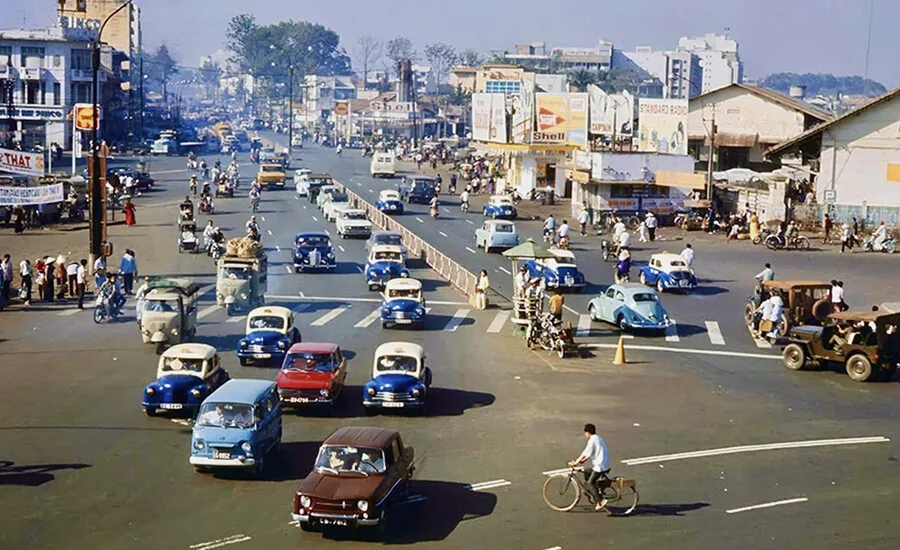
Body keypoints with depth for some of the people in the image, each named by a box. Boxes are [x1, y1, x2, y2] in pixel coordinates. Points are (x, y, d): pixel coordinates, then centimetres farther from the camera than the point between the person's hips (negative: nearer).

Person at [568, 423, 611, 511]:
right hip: (605, 464, 10)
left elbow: (585, 453, -15)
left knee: (590, 483, -6)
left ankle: (601, 501, -11)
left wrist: (575, 462, -10)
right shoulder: (599, 438, 17)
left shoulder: (592, 440, -14)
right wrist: (583, 460, 19)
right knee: (586, 471, 23)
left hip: (599, 466, -10)